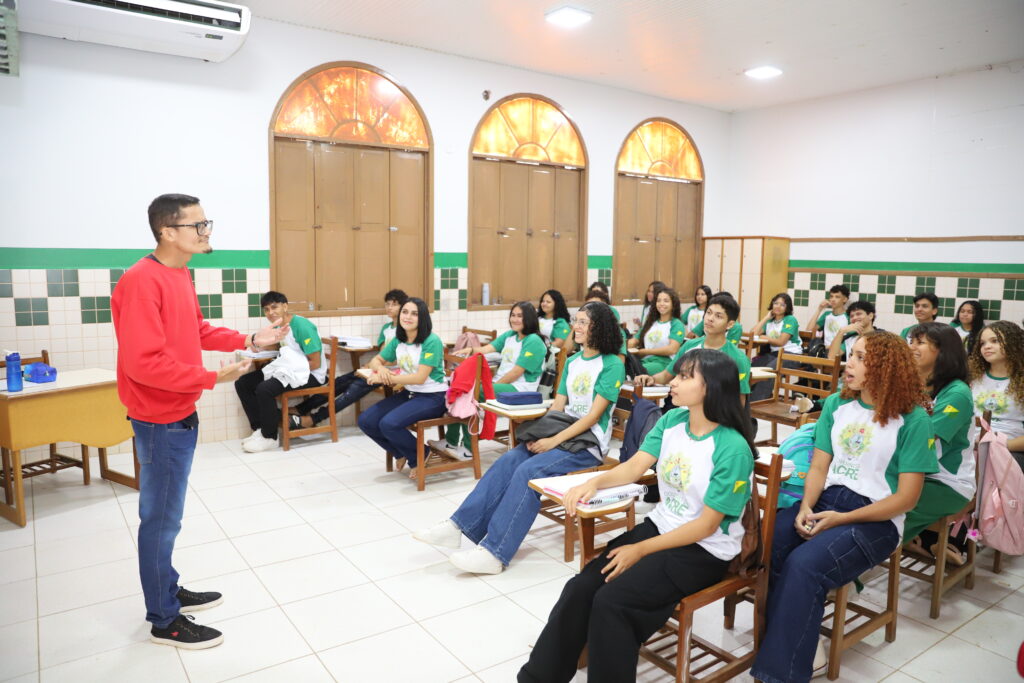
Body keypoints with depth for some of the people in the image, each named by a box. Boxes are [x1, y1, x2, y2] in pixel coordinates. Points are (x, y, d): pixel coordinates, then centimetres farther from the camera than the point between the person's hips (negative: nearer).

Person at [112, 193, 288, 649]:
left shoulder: (179, 275, 9)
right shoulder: (141, 281, -21)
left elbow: (199, 331, 18)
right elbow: (143, 363, -25)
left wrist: (250, 341, 8)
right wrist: (211, 377, -23)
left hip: (182, 415, 9)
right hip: (160, 421, -9)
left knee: (166, 514, 20)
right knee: (161, 518, 4)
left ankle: (168, 591, 35)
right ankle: (164, 621, 18)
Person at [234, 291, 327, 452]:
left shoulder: (302, 326, -19)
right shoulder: (278, 325, 7)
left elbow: (316, 363, -21)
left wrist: (291, 372, -20)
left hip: (310, 374, -9)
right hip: (287, 370, 9)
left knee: (264, 389, -30)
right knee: (242, 383, 1)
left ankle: (269, 437, -10)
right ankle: (259, 428, 4)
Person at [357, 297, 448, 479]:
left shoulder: (431, 341, -17)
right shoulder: (398, 341, 5)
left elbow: (420, 378, -22)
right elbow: (376, 361, 15)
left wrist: (386, 378, -21)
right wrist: (381, 369, -11)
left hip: (432, 398, -8)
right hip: (408, 393, 8)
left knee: (389, 424, -28)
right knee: (365, 420, -6)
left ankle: (421, 458, 0)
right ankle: (402, 453, 17)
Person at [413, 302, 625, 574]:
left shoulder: (612, 365, -7)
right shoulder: (572, 361, 15)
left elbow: (594, 415, -14)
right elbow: (557, 405, 13)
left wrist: (553, 441, -19)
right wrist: (539, 435, -5)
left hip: (587, 444, -6)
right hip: (560, 435, 7)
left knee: (528, 471, -28)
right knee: (507, 461, -17)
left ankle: (494, 552, -27)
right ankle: (458, 525, -19)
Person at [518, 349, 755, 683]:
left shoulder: (732, 449, -22)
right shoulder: (671, 421, -1)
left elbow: (707, 525, -19)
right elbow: (633, 467, -2)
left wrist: (641, 550, -17)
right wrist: (593, 483, -22)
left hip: (703, 551, -6)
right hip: (660, 527, 6)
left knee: (611, 602, -23)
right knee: (580, 588, -10)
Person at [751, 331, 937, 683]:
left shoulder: (912, 419, -7)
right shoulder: (836, 404, 8)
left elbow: (907, 497, -9)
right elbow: (819, 466, 7)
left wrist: (842, 519, -16)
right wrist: (805, 507, -13)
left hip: (876, 518, -5)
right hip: (826, 500, 5)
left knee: (804, 565, -31)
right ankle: (802, 643, -6)